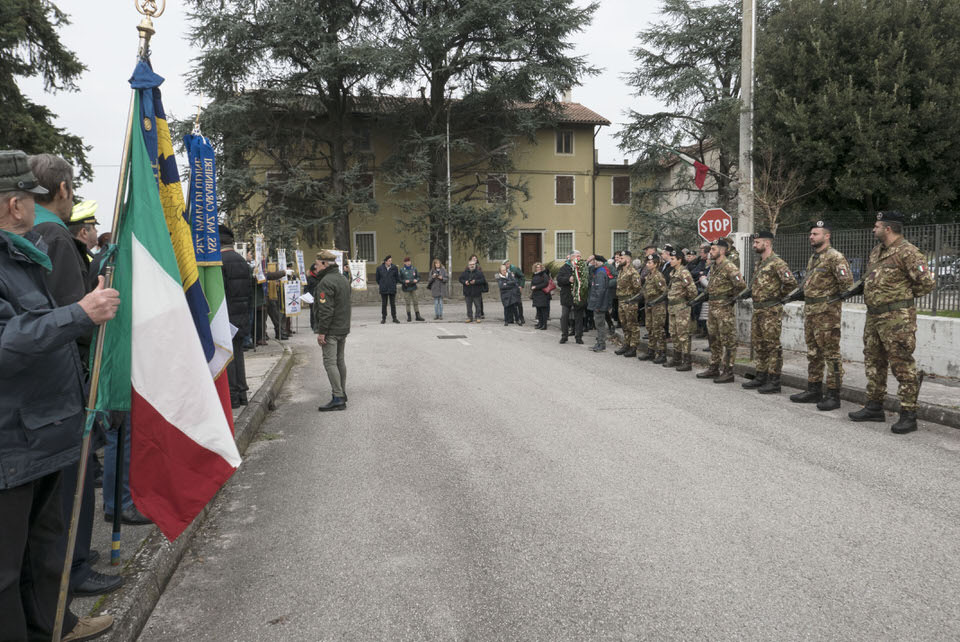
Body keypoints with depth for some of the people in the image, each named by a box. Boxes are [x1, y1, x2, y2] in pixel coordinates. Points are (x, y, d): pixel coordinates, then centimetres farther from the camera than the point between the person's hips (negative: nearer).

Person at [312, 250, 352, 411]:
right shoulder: (343, 279, 15)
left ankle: (337, 398, -11)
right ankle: (342, 393, 23)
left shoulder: (326, 282, -17)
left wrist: (321, 331, -19)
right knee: (340, 361, 15)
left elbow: (326, 310, -22)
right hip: (343, 328, 10)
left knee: (330, 362, -8)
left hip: (331, 330, -10)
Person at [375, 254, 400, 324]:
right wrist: (381, 284, 9)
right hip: (383, 289, 0)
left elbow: (397, 278, 10)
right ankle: (383, 318, 10)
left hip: (392, 289, 0)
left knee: (393, 304, 4)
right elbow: (377, 278, 10)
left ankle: (394, 318, 11)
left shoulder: (394, 268, -1)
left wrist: (394, 284, 8)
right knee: (383, 304, 4)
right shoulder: (379, 268, -2)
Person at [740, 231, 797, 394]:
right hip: (757, 309, 10)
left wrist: (779, 296, -11)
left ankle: (774, 381, 0)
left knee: (772, 345, -5)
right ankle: (761, 377, 23)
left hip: (771, 311, -10)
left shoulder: (777, 263, -13)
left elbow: (791, 282, -22)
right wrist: (750, 291, 11)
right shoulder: (760, 264, 17)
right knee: (758, 344, 14)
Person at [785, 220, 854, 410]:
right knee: (813, 352, 14)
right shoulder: (813, 258, 17)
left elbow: (847, 284, -17)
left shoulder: (835, 257, -12)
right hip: (810, 310, 10)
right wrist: (793, 295, 15)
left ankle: (833, 395, -1)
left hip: (827, 311, -10)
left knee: (831, 353, -5)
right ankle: (813, 391, 23)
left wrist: (834, 299, -14)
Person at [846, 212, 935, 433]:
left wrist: (903, 296, -3)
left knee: (902, 365, -5)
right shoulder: (876, 251, 14)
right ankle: (874, 407, 26)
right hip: (874, 316, 10)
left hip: (897, 317, -10)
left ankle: (908, 415, 1)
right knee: (873, 362, 15)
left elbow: (928, 282, -16)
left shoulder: (907, 252, -14)